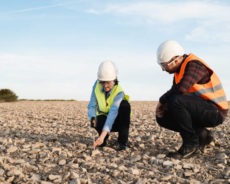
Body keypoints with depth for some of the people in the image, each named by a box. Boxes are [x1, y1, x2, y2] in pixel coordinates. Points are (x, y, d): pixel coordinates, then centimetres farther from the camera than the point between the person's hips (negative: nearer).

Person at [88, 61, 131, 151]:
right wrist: (93, 119, -37)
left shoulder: (119, 92, -28)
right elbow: (91, 106, -13)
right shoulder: (97, 85, -15)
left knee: (125, 104, -34)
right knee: (99, 121, -37)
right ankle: (104, 140, 0)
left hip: (117, 121, -2)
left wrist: (102, 136, -53)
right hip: (103, 117, 2)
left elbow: (113, 113, -41)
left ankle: (122, 142, -24)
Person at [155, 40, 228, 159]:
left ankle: (191, 144, -18)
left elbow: (181, 89, -34)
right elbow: (174, 92, 15)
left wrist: (162, 101, -18)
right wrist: (163, 105, -6)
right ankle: (200, 134, 2)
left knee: (176, 101, -32)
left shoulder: (194, 65, -19)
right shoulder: (180, 69, 10)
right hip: (200, 111, 10)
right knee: (162, 118, 2)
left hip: (215, 111, -9)